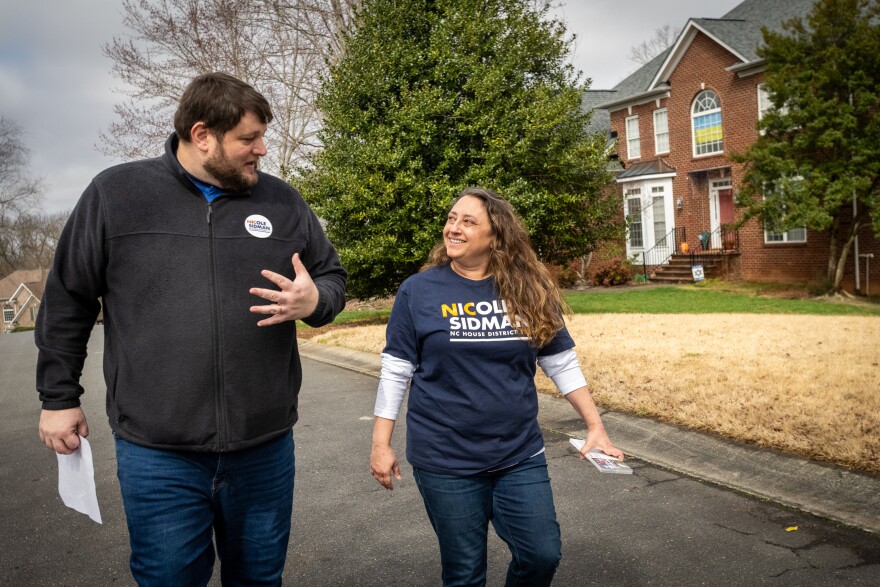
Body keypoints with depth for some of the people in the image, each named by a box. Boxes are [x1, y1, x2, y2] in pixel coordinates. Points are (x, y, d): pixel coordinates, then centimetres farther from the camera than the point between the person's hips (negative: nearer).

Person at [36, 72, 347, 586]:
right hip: (157, 451, -2)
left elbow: (333, 277, 13)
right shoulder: (116, 193, -1)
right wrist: (59, 397, 7)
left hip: (266, 446, 3)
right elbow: (68, 302, 6)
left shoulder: (283, 202, 4)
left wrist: (315, 300, -11)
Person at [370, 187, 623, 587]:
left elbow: (562, 363, 6)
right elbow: (395, 372, -2)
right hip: (445, 460, -2)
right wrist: (381, 444, -3)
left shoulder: (529, 291, -1)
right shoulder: (419, 291, -6)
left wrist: (595, 426, 2)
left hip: (520, 455, 2)